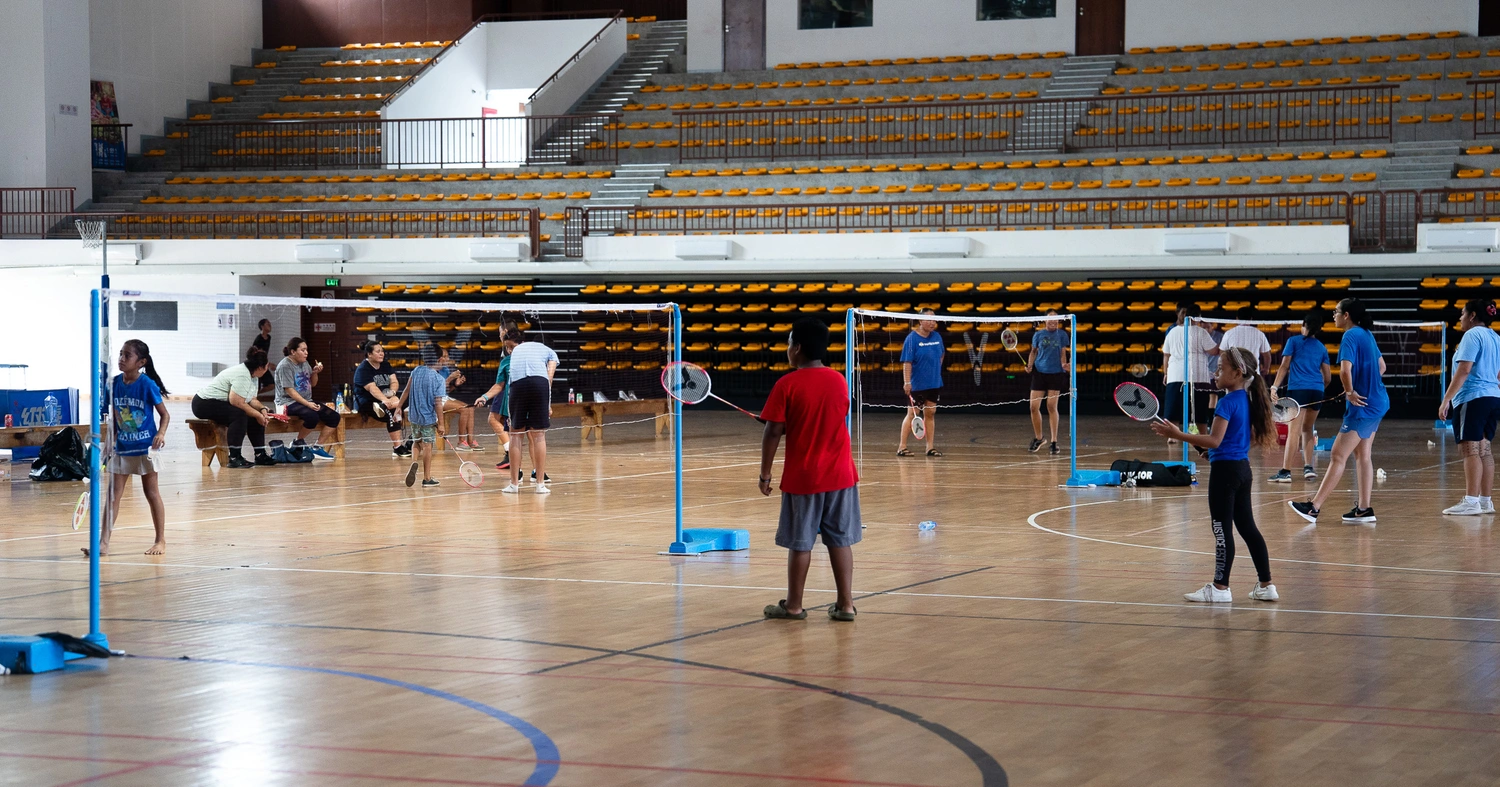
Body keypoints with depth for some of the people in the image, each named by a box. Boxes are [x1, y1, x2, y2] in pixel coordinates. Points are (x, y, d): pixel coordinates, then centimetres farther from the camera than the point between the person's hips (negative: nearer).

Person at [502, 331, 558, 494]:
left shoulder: (516, 350, 36)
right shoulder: (550, 352, 27)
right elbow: (549, 376, 10)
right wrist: (548, 405, 5)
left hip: (517, 383, 1)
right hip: (539, 381, -1)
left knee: (515, 434, 10)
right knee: (538, 435, 4)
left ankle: (514, 484, 11)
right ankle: (540, 484, 3)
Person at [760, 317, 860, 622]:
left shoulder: (786, 385, -12)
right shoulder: (839, 381, 1)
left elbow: (773, 432, -13)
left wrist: (765, 474, -4)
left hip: (802, 477, -3)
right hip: (840, 474, 4)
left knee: (800, 542, 6)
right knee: (841, 540, 8)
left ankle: (794, 605, 15)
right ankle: (846, 604, 9)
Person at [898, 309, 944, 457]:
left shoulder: (937, 337, 5)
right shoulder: (912, 338, -12)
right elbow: (907, 362, -15)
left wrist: (936, 371, 14)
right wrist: (907, 382, -21)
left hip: (934, 384, 6)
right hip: (917, 385, -6)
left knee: (930, 414, 9)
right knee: (912, 414, -2)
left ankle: (930, 447, 14)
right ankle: (902, 447, 5)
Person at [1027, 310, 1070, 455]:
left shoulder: (1062, 334, 4)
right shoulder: (1038, 335, 6)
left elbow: (1063, 354, 6)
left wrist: (1064, 364, -14)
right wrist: (1030, 365, -2)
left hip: (1056, 374, -2)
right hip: (1039, 372, 2)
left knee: (1052, 407, -4)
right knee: (1034, 407, -3)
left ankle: (1054, 442, 4)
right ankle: (1038, 439, 16)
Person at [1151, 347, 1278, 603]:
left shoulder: (1228, 402, -16)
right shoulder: (1247, 400, 11)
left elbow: (1214, 441, -23)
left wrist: (1179, 435, -24)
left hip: (1225, 469, -9)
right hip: (1243, 468, 9)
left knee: (1222, 529, -2)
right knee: (1247, 527, 12)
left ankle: (1220, 587, 3)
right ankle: (1266, 585, 14)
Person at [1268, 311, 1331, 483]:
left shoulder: (1294, 341, 8)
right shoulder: (1321, 348, 18)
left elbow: (1284, 367, 0)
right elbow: (1327, 377, 17)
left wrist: (1275, 387, -3)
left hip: (1297, 389, -5)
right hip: (1317, 391, 5)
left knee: (1293, 431, -11)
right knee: (1306, 429, 18)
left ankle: (1285, 471, -16)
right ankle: (1308, 467, 10)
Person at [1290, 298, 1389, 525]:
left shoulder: (1350, 337, -15)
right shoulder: (1366, 335, 12)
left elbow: (1345, 371, -29)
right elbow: (1381, 366, 23)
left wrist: (1350, 392, -14)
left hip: (1362, 406, -9)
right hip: (1376, 402, 10)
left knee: (1338, 456, -8)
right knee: (1363, 455, 13)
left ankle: (1313, 508, -8)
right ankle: (1364, 509, 15)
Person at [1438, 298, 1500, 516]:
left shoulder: (1472, 335, -10)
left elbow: (1464, 370, -18)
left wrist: (1446, 400, -19)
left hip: (1472, 399, -9)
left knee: (1470, 449, -10)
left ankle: (1470, 502, -14)